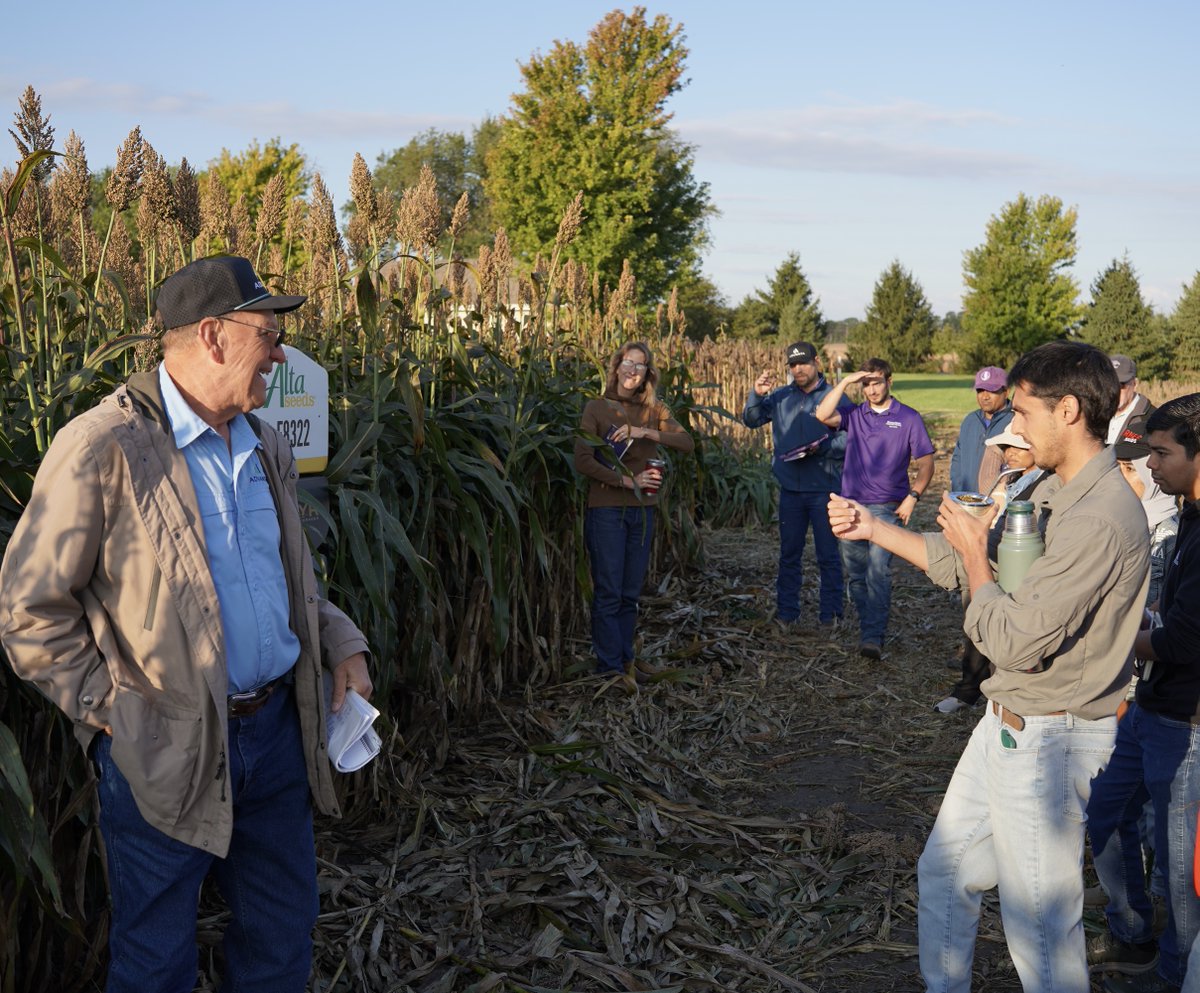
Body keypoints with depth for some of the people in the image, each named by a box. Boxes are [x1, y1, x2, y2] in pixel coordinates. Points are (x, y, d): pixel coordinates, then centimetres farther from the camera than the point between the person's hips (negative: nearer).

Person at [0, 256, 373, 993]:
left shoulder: (268, 448, 8)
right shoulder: (103, 449, -16)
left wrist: (342, 645, 6)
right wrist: (108, 708, -13)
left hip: (278, 730, 6)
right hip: (167, 752, -6)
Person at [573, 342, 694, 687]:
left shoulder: (654, 411, 9)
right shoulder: (597, 408, -1)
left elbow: (687, 443, -5)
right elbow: (583, 461, -10)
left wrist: (647, 432, -19)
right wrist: (628, 481, -13)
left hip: (643, 510, 4)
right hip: (606, 508, -4)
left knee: (631, 593, 9)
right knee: (608, 592, -3)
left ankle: (624, 660, 19)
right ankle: (610, 667, 3)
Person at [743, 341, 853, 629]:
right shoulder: (781, 397, 7)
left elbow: (851, 438, -8)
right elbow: (751, 420, 6)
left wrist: (823, 447, -22)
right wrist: (756, 395, -10)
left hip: (824, 489, -4)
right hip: (790, 488, 4)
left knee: (828, 554, 5)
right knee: (789, 553, 11)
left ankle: (830, 614, 15)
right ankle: (786, 612, 20)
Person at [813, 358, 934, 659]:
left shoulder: (908, 418, 3)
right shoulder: (854, 415, 9)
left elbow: (925, 463, 3)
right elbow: (823, 415, -10)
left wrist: (912, 496, -8)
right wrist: (845, 382, -11)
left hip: (886, 507, -4)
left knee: (878, 571, -16)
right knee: (855, 574, 9)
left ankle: (874, 637, -17)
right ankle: (868, 629, 22)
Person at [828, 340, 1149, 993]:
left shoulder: (1100, 522, -27)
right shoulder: (1058, 493, 6)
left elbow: (1013, 642, -27)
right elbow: (960, 561, 15)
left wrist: (975, 557, -11)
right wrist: (871, 528, 12)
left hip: (1047, 741, -10)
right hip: (1009, 723, 10)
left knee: (1040, 925, 5)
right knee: (943, 872, 23)